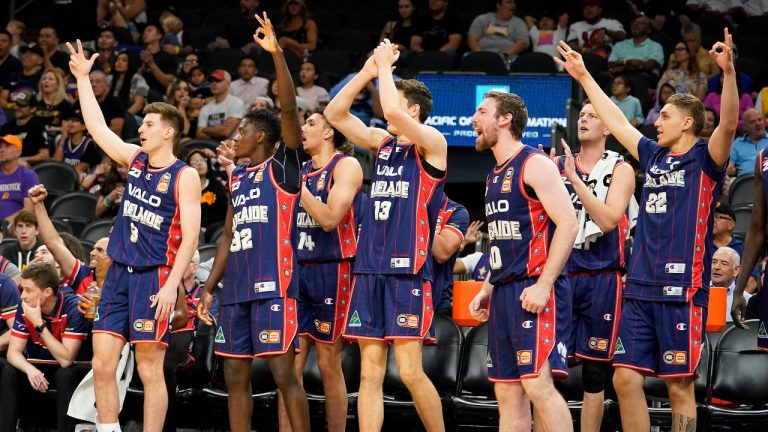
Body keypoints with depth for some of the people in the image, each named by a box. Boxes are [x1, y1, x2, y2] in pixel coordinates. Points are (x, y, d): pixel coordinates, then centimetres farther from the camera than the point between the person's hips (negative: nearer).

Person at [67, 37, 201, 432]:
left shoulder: (184, 177, -7)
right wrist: (83, 79, 18)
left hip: (154, 277, -7)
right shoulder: (135, 160, 12)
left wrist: (172, 284, -18)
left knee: (150, 370, -5)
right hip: (118, 273, 7)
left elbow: (190, 235, -11)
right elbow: (97, 127, 19)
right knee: (102, 364, 1)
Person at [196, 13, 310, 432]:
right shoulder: (237, 177, 20)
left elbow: (289, 110, -14)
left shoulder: (282, 166, -1)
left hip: (273, 286, -8)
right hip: (236, 288, 8)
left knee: (283, 371, -10)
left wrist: (276, 53, -22)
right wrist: (209, 287, 17)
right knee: (234, 374, 8)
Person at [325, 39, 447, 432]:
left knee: (410, 371, -10)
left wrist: (385, 67, -6)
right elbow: (335, 114, 14)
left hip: (408, 271, -7)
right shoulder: (383, 142, 16)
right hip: (370, 269, 7)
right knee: (370, 372, 3)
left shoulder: (432, 143, -3)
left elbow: (392, 111, -20)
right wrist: (367, 72, 6)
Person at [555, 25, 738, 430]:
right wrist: (583, 76, 33)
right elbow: (616, 121, 28)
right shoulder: (653, 156, 16)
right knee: (626, 378, 3)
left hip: (682, 291, -7)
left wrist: (728, 71, -33)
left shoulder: (704, 160, -2)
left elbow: (728, 124, -19)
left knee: (679, 385, -3)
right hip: (641, 289, 7)